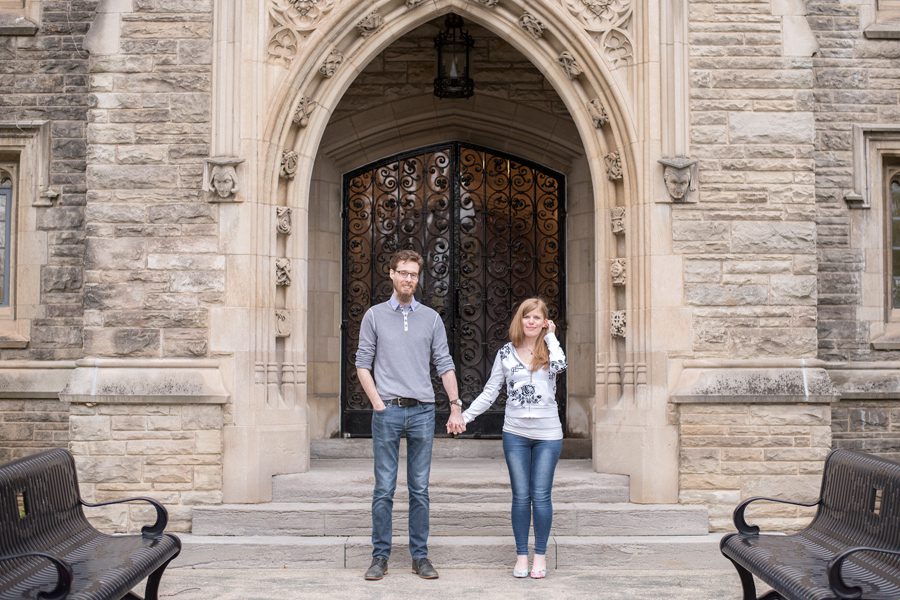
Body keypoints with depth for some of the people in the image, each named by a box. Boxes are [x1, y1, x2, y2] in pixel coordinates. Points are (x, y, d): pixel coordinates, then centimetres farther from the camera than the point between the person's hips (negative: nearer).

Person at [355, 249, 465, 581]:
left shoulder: (431, 318, 9)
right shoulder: (374, 315, 5)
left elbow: (445, 365, 7)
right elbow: (363, 364, 5)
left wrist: (456, 406, 1)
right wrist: (377, 403, -5)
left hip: (422, 411, 1)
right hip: (387, 411, -1)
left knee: (420, 489, 6)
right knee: (384, 489, 3)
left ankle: (420, 556, 15)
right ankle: (380, 556, 12)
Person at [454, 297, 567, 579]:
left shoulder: (549, 349, 3)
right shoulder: (506, 353, 5)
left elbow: (559, 365, -22)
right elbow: (490, 392, 7)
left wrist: (550, 335, -9)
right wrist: (465, 416, 0)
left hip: (547, 434, -1)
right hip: (515, 433, 1)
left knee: (541, 496, 2)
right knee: (520, 496, 6)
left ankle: (540, 555, 15)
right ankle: (521, 555, 17)